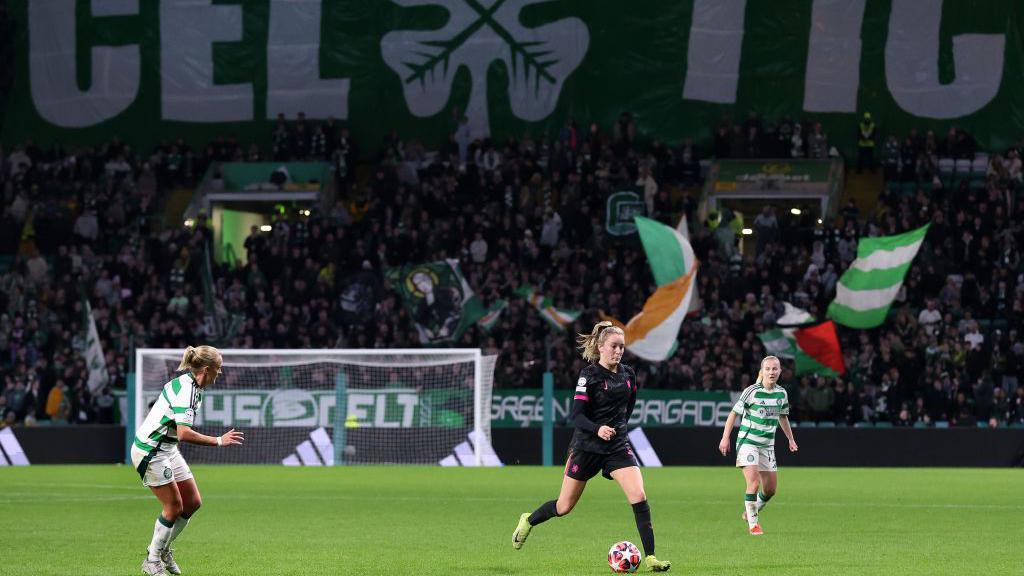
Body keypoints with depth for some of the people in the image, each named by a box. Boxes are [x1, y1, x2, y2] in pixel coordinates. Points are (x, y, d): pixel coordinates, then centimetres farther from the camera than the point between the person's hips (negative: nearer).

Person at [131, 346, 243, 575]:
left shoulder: (192, 387, 7)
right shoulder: (185, 390, -24)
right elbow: (184, 433, -33)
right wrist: (219, 441, -30)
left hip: (168, 449, 10)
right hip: (150, 451, -10)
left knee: (193, 502, 8)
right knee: (174, 507, -6)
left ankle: (163, 548, 23)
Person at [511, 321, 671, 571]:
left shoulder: (628, 374, 4)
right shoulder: (589, 375, -12)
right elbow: (577, 415, -16)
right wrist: (597, 429, -32)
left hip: (618, 446, 4)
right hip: (587, 445, -4)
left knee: (639, 497, -16)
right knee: (564, 507, 7)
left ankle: (650, 557, -13)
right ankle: (528, 521, 37)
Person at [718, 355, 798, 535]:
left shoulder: (782, 393, 4)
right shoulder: (752, 391, -12)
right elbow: (734, 413, -4)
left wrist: (791, 439, 23)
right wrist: (725, 438, -7)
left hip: (767, 445, 6)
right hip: (747, 441, -6)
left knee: (770, 489, 7)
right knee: (753, 483, -18)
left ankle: (749, 513, 33)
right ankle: (753, 523, -4)